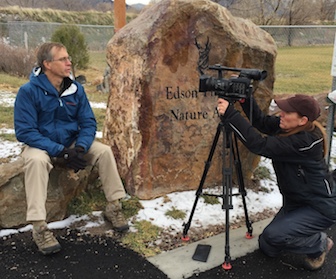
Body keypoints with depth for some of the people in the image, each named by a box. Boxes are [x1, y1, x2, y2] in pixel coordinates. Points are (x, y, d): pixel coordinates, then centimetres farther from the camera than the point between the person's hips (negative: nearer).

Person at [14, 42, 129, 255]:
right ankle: (39, 227, -33)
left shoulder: (76, 88, -4)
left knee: (104, 151, -18)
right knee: (36, 160, -37)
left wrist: (81, 147, -23)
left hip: (72, 143, 4)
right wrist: (60, 151, -27)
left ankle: (114, 207, -5)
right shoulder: (29, 91, -17)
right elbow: (25, 131, -20)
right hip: (42, 146, -4)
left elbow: (88, 122, -2)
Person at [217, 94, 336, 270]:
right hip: (295, 201, 8)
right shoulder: (287, 127, -10)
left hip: (321, 207, -8)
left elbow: (260, 145, -38)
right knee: (267, 248, 7)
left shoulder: (306, 141, -33)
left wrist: (230, 115, -39)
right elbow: (262, 122, -1)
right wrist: (245, 99, -18)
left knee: (273, 235, -25)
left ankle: (319, 244, 3)